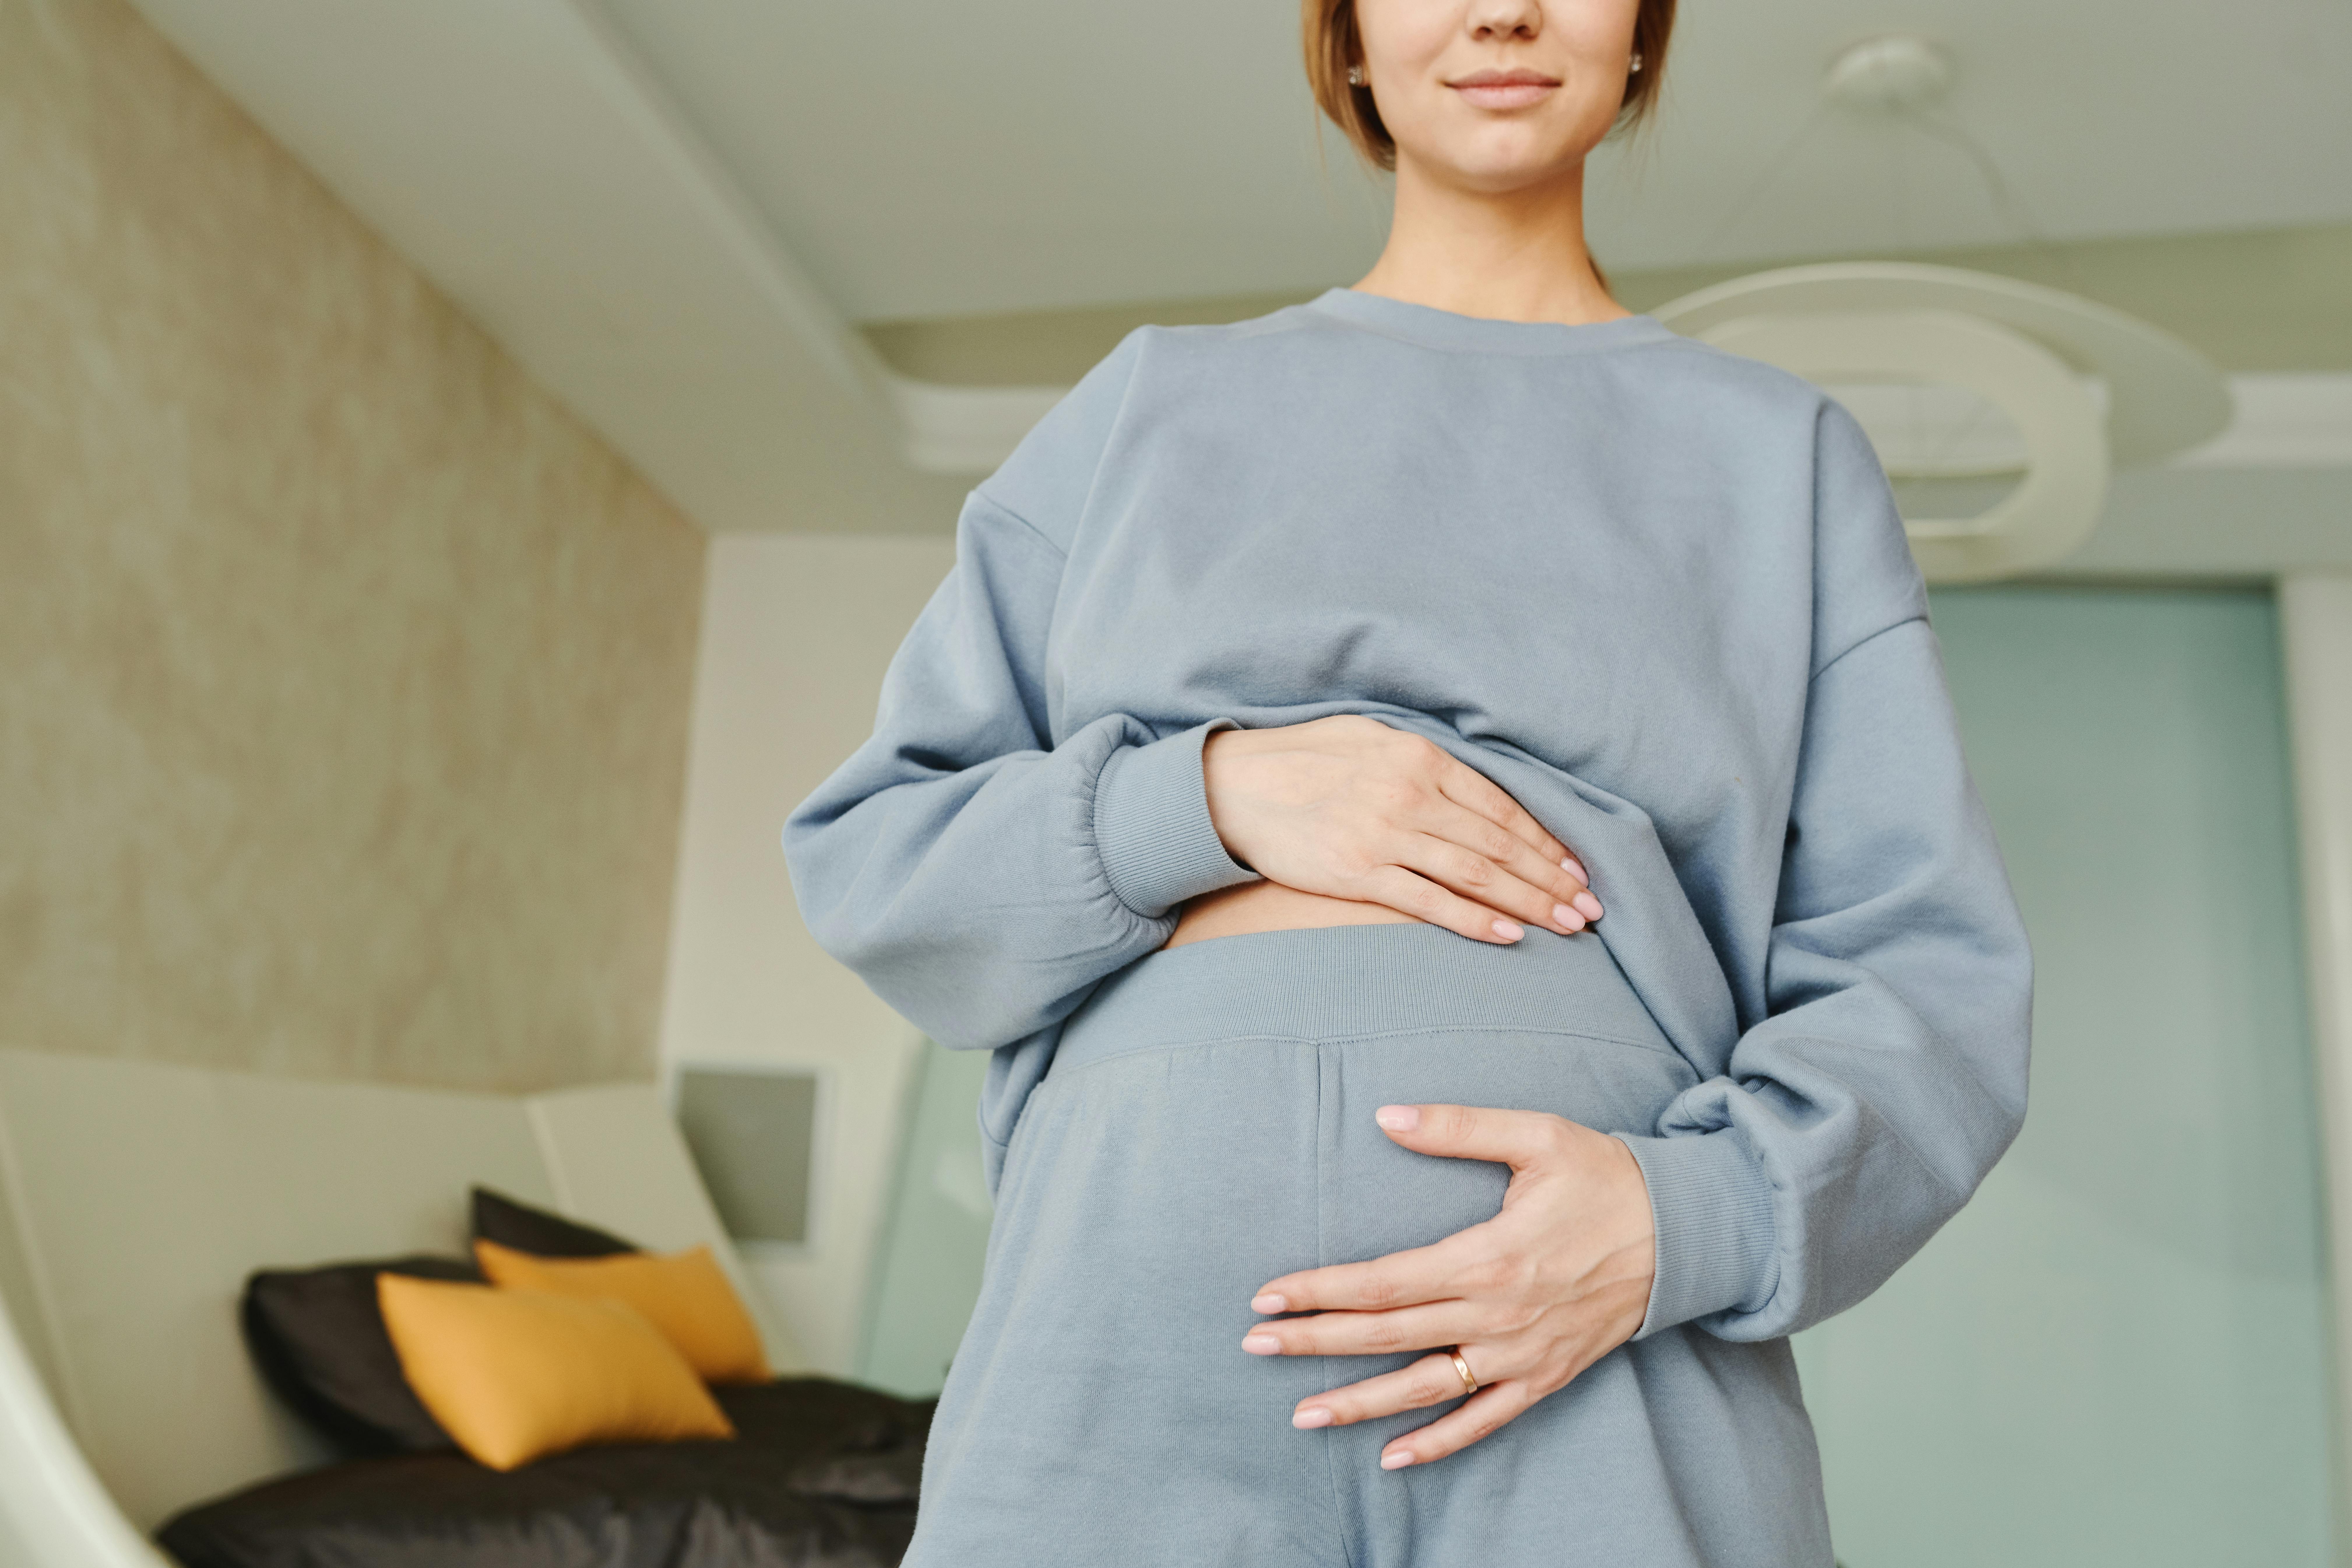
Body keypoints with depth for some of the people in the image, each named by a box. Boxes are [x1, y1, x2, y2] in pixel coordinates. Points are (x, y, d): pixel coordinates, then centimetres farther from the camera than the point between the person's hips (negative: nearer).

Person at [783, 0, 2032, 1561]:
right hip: (1143, 1314, 1)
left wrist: (1687, 1219, -13)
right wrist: (1207, 799, -9)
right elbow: (872, 858, 9)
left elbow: (1926, 983, 6)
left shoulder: (1789, 456, 12)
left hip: (1607, 1356, 0)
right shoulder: (1156, 408, 13)